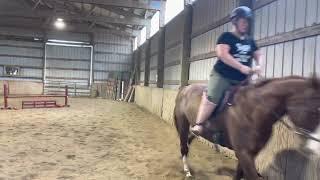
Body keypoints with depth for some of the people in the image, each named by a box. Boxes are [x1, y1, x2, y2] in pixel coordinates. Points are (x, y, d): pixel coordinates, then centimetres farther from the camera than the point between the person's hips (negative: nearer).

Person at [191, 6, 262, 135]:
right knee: (212, 97, -24)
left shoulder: (250, 41, 16)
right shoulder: (226, 37, -3)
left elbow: (258, 55, 20)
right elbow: (222, 54, -17)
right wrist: (241, 67, -24)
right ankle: (198, 125, -13)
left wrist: (258, 66, -6)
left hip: (242, 80, 7)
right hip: (222, 76, -6)